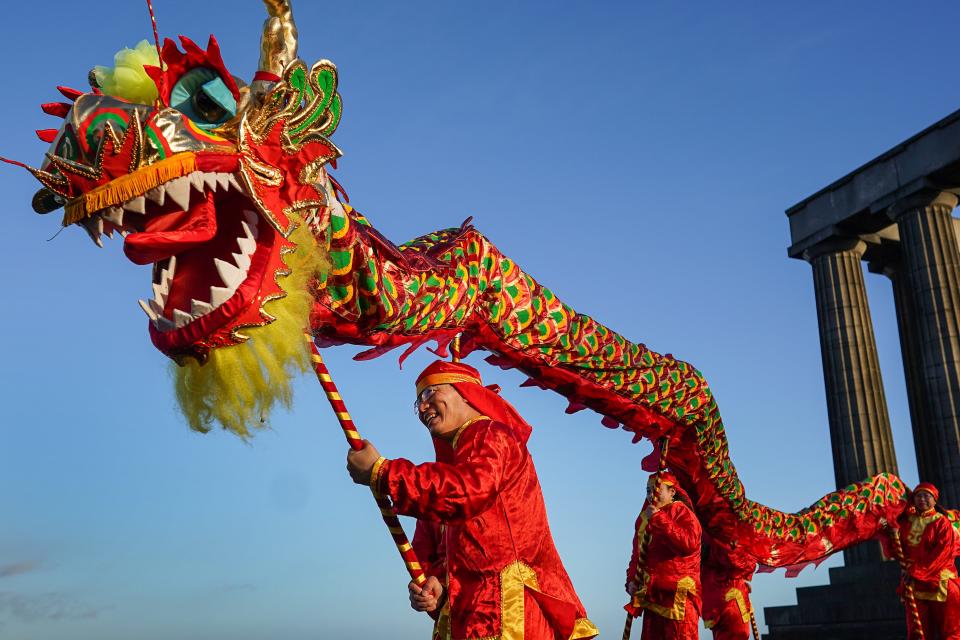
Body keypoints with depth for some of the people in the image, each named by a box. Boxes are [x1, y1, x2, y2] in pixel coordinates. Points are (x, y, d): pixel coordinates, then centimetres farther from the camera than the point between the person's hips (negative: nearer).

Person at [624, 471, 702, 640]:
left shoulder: (681, 512, -3)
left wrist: (658, 519, -20)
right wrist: (631, 580, 6)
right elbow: (637, 555, 21)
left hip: (678, 593, -7)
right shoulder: (644, 518, 17)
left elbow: (689, 543, -22)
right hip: (651, 593, 7)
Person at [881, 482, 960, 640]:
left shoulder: (941, 522, -2)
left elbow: (943, 552, -15)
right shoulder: (906, 522, 11)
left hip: (940, 584, -4)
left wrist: (917, 572, -21)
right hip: (914, 584, 4)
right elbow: (892, 552, 7)